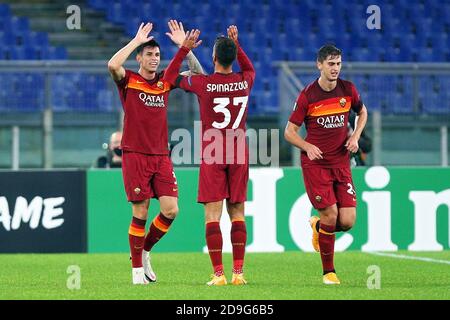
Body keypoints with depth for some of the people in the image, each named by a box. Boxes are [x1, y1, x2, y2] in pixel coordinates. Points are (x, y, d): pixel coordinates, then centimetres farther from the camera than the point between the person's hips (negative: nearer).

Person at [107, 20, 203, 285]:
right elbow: (113, 65, -22)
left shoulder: (165, 81, 12)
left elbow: (198, 73, 12)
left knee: (171, 210, -4)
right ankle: (137, 270, 7)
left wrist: (183, 45, 2)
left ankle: (145, 251, 19)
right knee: (141, 213, -4)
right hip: (136, 156, -4)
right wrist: (136, 40, -16)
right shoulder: (129, 80, 0)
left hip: (161, 156, 4)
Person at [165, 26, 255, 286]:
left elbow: (170, 77, 10)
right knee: (238, 213, 8)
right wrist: (237, 44, 26)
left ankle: (219, 273, -9)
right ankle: (238, 272, 4)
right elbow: (250, 69, 28)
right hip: (239, 156, 3)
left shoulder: (203, 83, -8)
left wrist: (185, 48, 13)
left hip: (212, 156, -3)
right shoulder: (245, 81, 0)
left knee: (212, 215, -3)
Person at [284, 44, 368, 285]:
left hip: (341, 163, 3)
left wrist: (355, 137, 5)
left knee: (347, 221, -6)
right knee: (330, 215, -12)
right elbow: (289, 132, -1)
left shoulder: (348, 90, 2)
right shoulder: (307, 96, -7)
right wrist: (307, 146, -20)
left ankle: (318, 225, 29)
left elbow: (362, 112, 22)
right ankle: (328, 272, 4)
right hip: (315, 163, -3)